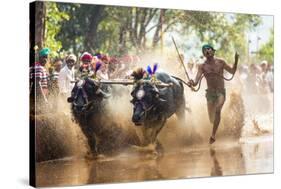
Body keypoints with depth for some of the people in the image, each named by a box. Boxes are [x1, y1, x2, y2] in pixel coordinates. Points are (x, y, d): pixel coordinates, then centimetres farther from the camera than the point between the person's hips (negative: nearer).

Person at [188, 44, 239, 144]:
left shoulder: (220, 62, -1)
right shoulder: (202, 66, -4)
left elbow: (232, 71, 10)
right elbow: (196, 81, -14)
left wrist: (236, 61, -7)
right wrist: (192, 83, -38)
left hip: (221, 92, -1)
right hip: (210, 93, 1)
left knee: (218, 110, -29)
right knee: (211, 119, 4)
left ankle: (213, 135, -25)